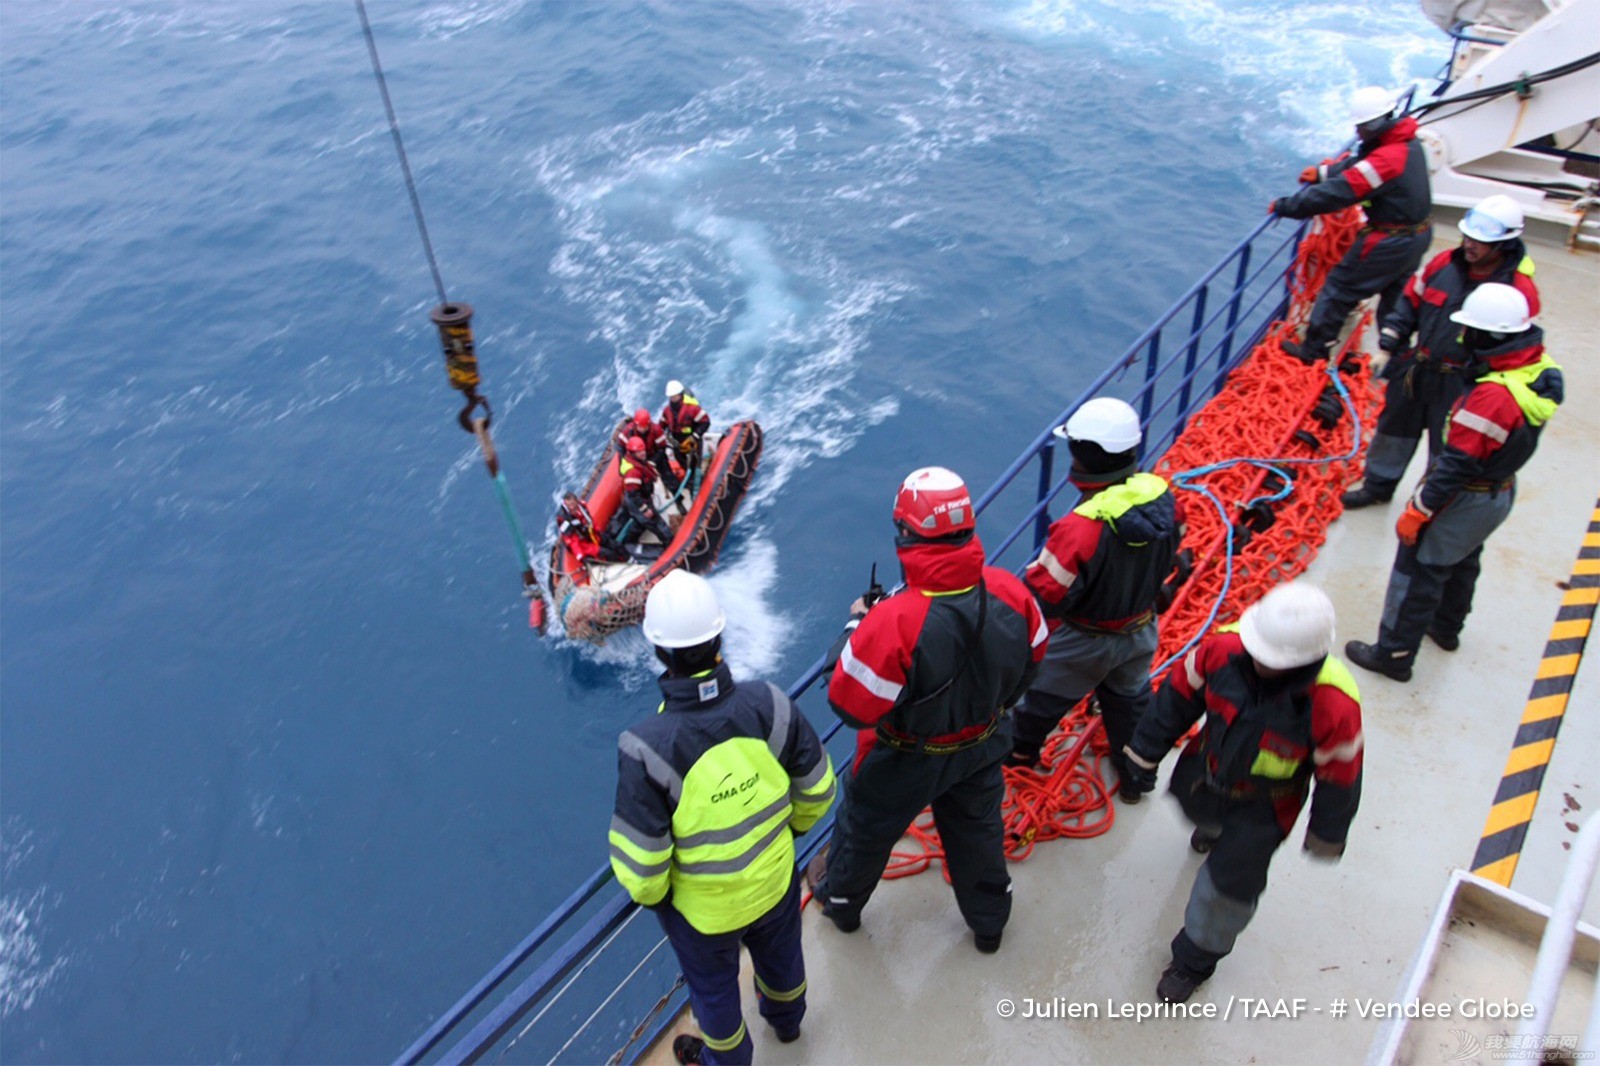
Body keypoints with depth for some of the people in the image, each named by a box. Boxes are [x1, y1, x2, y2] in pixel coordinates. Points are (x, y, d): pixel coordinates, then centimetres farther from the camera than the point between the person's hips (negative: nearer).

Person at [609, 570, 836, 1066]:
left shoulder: (646, 749, -36)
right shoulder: (769, 704, -27)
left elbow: (640, 862, -25)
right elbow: (818, 787, -11)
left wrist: (649, 894, -2)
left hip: (702, 908, -3)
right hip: (776, 881, 3)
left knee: (713, 987, 29)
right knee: (780, 955, 35)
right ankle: (786, 1019, 66)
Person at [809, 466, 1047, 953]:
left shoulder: (893, 621, -42)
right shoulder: (1010, 592, -24)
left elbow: (852, 706, -28)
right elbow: (1031, 661, -4)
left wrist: (856, 627, -15)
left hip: (907, 762, -4)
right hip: (983, 747, 4)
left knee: (865, 829, 27)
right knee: (977, 830, 31)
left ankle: (840, 899, 56)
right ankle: (989, 921, 56)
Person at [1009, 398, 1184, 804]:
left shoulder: (1080, 528, -39)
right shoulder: (1164, 499, -19)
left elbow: (1042, 595, -30)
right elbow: (1169, 556, 0)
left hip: (1083, 643, -5)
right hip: (1140, 632, 5)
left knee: (1041, 693, 23)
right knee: (1130, 699, 30)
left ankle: (1018, 748, 49)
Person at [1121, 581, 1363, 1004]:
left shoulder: (1334, 705, -38)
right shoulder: (1224, 647, -32)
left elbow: (1339, 775, -19)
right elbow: (1179, 695, -13)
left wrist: (1326, 836, -3)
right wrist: (1146, 751, -2)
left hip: (1263, 806, -4)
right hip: (1203, 776, 4)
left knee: (1229, 881, 5)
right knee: (1201, 812, 35)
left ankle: (1194, 959, 33)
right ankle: (1215, 827, 76)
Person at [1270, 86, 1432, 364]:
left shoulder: (1386, 159, -28)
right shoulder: (1408, 141, 1)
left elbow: (1338, 193, -28)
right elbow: (1358, 164, 10)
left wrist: (1285, 206, -22)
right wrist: (1322, 172, -2)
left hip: (1389, 243, -9)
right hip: (1418, 236, 9)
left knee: (1340, 287, 3)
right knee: (1395, 298, 24)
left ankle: (1313, 350, 10)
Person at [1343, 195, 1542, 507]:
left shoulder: (1519, 290, -18)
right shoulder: (1445, 264, -6)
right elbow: (1410, 302, 8)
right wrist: (1387, 347, 3)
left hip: (1460, 387, -5)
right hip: (1416, 370, 5)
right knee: (1394, 427, 21)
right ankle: (1379, 485, 42)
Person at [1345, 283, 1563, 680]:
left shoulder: (1494, 395, -35)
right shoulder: (1540, 369, -7)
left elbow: (1458, 465, -29)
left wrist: (1417, 511, -19)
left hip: (1467, 500, -9)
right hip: (1501, 492, 9)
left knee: (1417, 572, 5)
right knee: (1462, 562, 29)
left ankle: (1394, 655, 17)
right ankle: (1446, 627, 52)